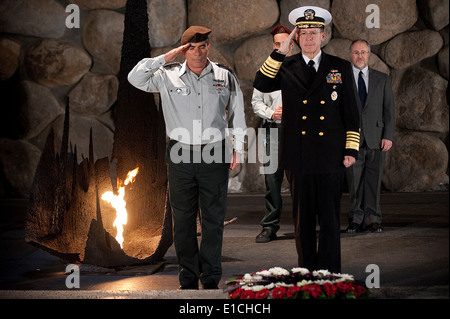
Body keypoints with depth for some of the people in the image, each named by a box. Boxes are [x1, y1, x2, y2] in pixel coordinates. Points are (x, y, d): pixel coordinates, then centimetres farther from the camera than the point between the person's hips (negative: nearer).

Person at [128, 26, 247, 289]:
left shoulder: (226, 77, 7)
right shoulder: (169, 76, 4)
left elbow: (237, 114, 14)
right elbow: (135, 78, -3)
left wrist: (238, 149, 10)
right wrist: (165, 58, -5)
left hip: (214, 155, 0)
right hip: (181, 156, 0)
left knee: (214, 218, 3)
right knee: (183, 219, 4)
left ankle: (211, 278, 11)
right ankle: (189, 278, 13)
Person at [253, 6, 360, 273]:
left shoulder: (341, 68, 7)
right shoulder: (286, 67, 8)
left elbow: (351, 113, 7)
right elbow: (261, 85, -11)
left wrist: (351, 150, 1)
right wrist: (280, 52, -12)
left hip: (330, 158, -1)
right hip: (299, 158, 1)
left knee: (330, 220, 0)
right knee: (303, 220, 7)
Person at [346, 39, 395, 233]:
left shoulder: (382, 79, 12)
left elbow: (389, 109, 9)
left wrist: (388, 136, -1)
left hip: (375, 137, 1)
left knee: (374, 180, -1)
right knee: (354, 181, -1)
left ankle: (372, 219, 4)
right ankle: (356, 219, 6)